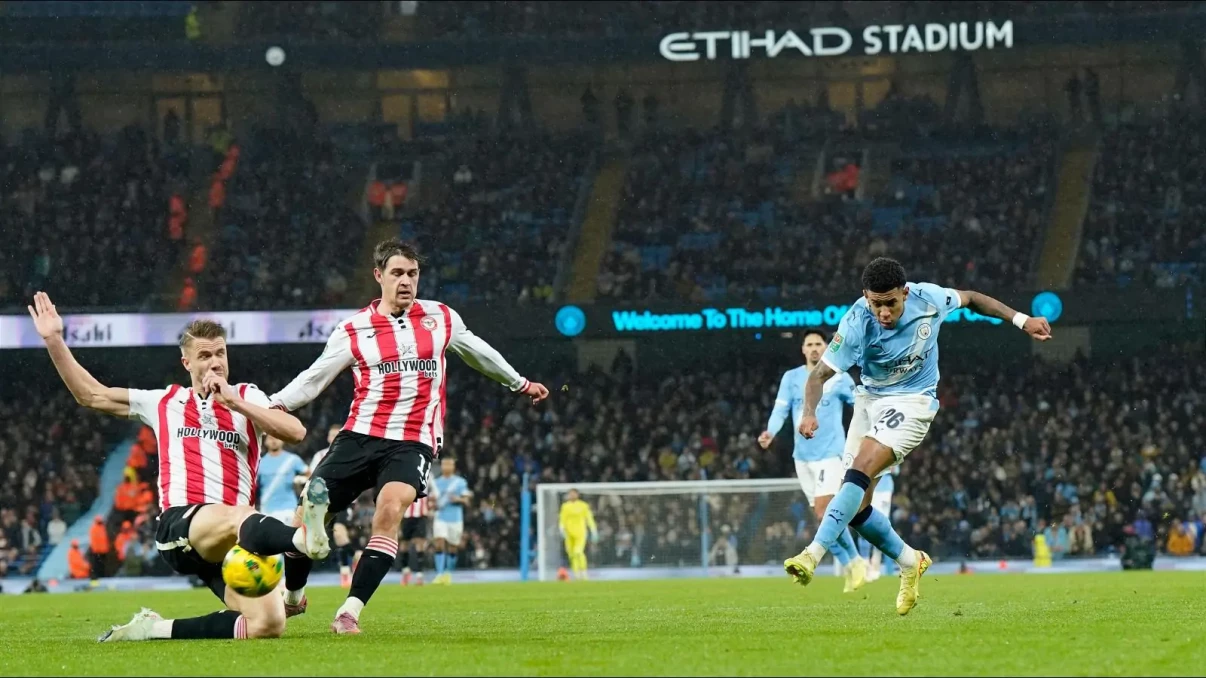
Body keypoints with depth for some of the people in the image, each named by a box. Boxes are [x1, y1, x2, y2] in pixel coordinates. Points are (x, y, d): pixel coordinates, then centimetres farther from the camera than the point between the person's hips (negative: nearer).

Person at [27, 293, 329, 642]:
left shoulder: (246, 397, 18)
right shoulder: (164, 402, 22)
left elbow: (295, 431, -1)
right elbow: (90, 394, 29)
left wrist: (235, 402, -5)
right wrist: (54, 340, 23)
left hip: (232, 544, 3)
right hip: (180, 523, -3)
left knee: (268, 624, -20)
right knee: (237, 518, -40)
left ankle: (159, 629, -4)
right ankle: (303, 538, -75)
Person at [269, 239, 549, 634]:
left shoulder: (442, 319, 9)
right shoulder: (352, 331, 5)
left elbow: (479, 353, 27)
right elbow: (313, 379, 6)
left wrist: (519, 383, 39)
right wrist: (275, 405, -11)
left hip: (412, 442, -1)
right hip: (359, 435, 1)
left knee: (390, 510, -28)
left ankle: (350, 612, -28)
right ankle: (292, 596, 22)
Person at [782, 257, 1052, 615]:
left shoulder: (927, 298, -17)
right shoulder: (856, 324, -21)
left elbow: (971, 299, 5)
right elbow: (821, 374, -17)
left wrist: (1021, 320, 5)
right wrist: (809, 412, -36)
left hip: (912, 401, -3)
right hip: (870, 399, 3)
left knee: (859, 474, -25)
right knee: (855, 508, 1)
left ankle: (813, 555, -31)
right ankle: (910, 562, 25)